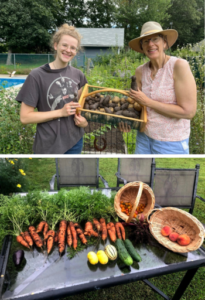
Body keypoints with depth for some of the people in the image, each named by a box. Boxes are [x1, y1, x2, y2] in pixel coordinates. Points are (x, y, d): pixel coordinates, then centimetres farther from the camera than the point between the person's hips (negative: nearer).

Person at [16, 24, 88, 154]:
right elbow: (25, 117, -12)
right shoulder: (37, 76, -13)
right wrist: (60, 112, -19)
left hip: (75, 141, 4)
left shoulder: (78, 75, 0)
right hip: (48, 145, -4)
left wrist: (84, 119, -4)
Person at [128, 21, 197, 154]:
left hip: (171, 143, -4)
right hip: (144, 136, 5)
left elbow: (188, 112, -20)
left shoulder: (179, 65, -17)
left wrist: (147, 102, -17)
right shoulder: (140, 71, -1)